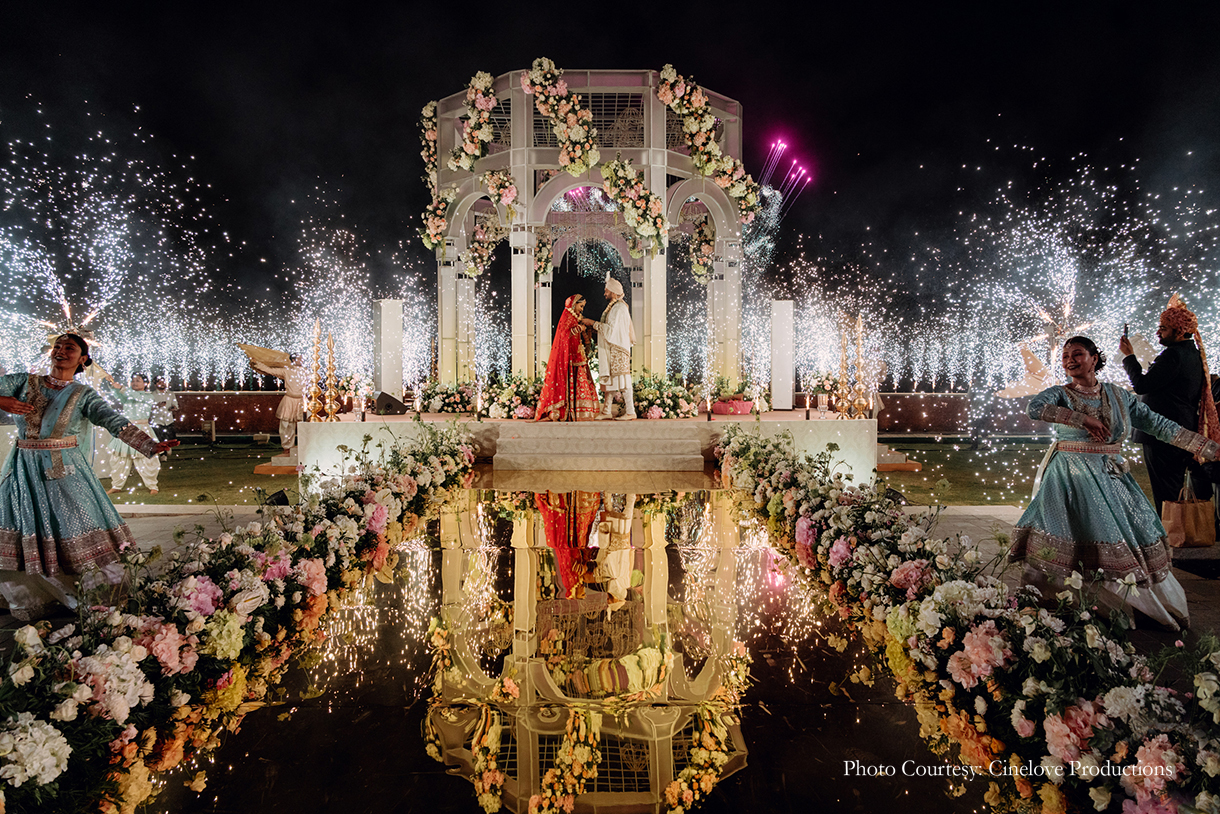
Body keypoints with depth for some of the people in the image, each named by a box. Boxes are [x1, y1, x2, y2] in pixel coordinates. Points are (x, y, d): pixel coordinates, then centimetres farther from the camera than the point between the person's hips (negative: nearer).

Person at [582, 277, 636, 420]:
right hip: (610, 350, 10)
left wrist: (593, 323, -12)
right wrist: (593, 325, 13)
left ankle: (630, 412, -3)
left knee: (622, 379, -8)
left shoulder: (619, 308, -13)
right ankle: (607, 411, 13)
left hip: (618, 349, -10)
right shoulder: (612, 307, 17)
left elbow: (611, 329, -20)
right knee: (609, 379, 9)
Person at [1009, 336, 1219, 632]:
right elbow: (1035, 408, -23)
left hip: (1112, 476, 4)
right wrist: (1084, 419, -21)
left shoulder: (1117, 395, 10)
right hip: (1072, 477, -4)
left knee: (1137, 540, 2)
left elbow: (1158, 424, 11)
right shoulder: (1060, 394, -2)